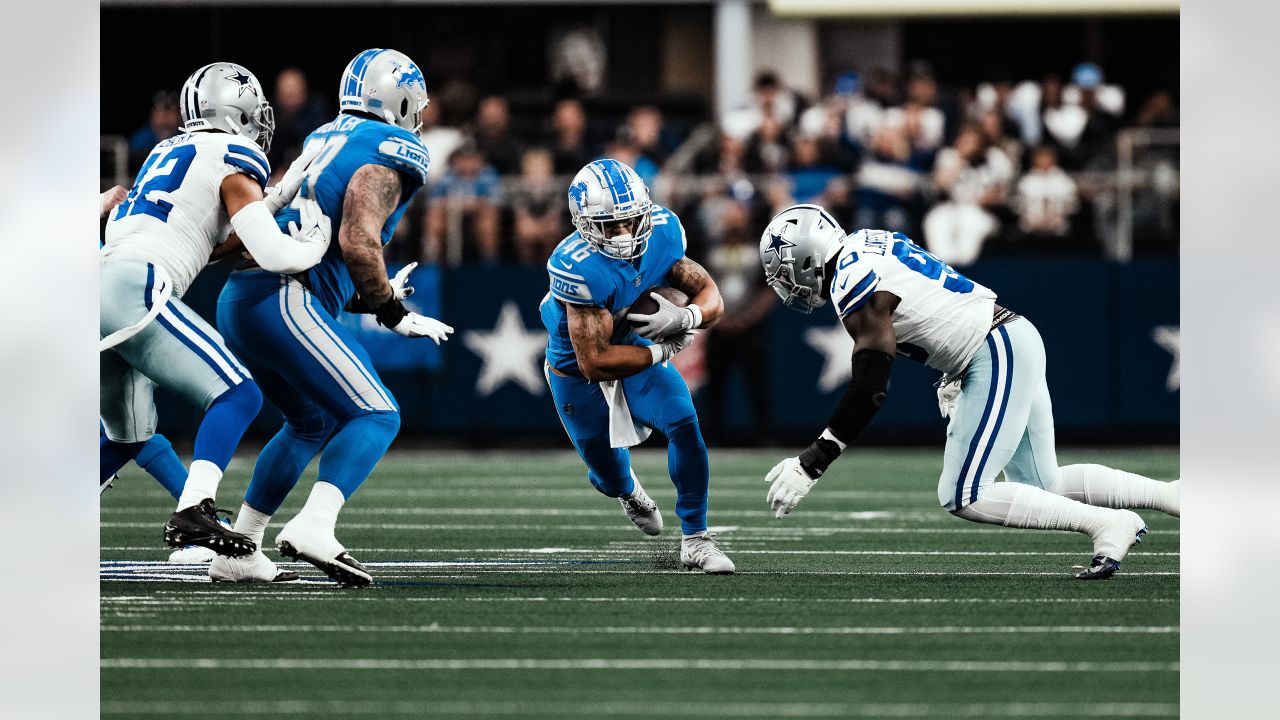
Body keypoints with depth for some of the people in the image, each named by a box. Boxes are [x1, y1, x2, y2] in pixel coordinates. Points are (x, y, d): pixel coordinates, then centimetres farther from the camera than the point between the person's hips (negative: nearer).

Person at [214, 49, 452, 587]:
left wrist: (370, 298, 26)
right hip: (285, 302, -9)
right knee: (376, 415, -8)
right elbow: (358, 241, -17)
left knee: (311, 422, 24)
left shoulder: (322, 140, 23)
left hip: (240, 300, 9)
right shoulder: (389, 150, -4)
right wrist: (391, 311, -5)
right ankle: (314, 527, -29)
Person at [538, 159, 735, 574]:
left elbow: (710, 296, -10)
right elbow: (595, 364, -35)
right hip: (577, 368, -4)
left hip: (636, 346, 4)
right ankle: (625, 488, 53)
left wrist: (685, 318, -33)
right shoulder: (579, 269, -39)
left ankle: (695, 539, -7)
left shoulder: (662, 232, -20)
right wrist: (664, 350, -27)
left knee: (683, 421, -20)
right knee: (610, 475, 12)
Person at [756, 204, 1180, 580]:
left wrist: (809, 465, -16)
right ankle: (1174, 497, 14)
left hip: (999, 356, -10)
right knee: (1044, 486, 16)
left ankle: (1108, 524, -10)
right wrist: (955, 377, 29)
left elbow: (870, 390, -19)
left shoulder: (854, 284, -17)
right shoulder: (868, 247, 11)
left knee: (964, 497, -11)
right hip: (1012, 339, 10)